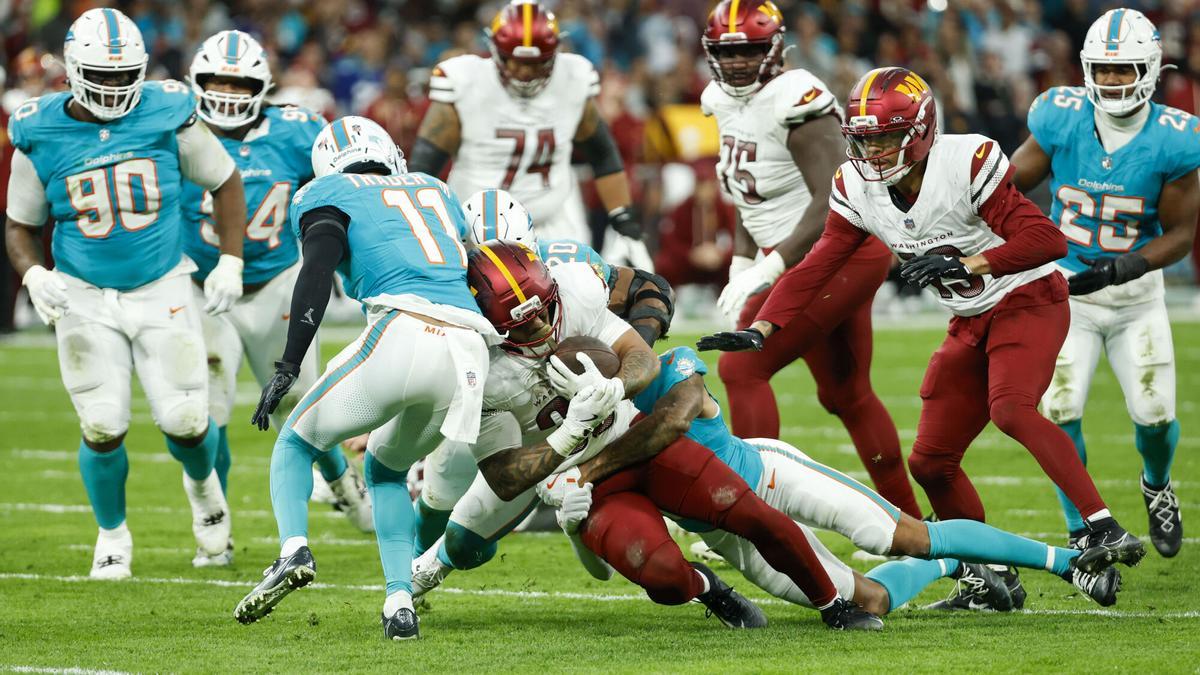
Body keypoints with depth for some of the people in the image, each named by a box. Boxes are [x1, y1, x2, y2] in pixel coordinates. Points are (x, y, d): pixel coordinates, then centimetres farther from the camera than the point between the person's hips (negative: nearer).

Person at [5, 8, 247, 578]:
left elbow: (224, 182, 7)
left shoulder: (167, 115, -8)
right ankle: (113, 534, 19)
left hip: (163, 291, 0)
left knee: (185, 421, -6)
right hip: (85, 297, 0)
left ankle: (202, 483, 31)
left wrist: (230, 261, 2)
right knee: (103, 428, -7)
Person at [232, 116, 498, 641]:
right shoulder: (436, 191, 32)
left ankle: (293, 548, -12)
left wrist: (287, 369, -9)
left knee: (297, 443, 16)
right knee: (384, 469, 27)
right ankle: (400, 602, 9)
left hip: (401, 331, -5)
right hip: (469, 355, 5)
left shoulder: (328, 195, 14)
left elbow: (317, 274, -3)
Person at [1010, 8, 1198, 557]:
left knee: (1154, 416, -2)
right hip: (1066, 286, 0)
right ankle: (1082, 534, 5)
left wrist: (1126, 268, -25)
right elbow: (1008, 187, -3)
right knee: (1060, 413, -12)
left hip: (1136, 294, 0)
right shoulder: (1062, 120, -14)